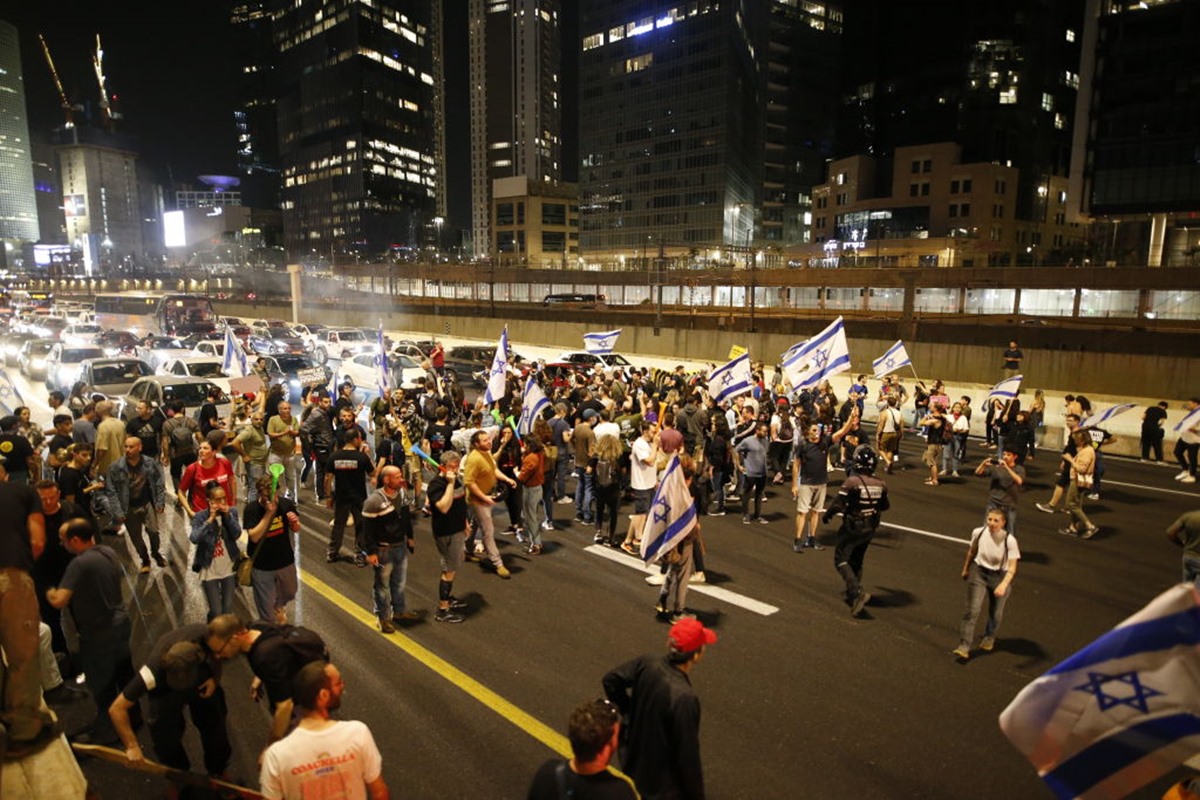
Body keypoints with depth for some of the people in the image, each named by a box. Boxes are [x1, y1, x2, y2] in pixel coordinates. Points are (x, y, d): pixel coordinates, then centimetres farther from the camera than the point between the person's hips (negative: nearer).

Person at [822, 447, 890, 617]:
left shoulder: (852, 481, -21)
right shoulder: (880, 484, -3)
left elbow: (838, 504, -20)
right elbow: (885, 506, 10)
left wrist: (827, 515, -2)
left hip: (852, 528, -6)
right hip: (870, 529, 6)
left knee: (841, 560, 1)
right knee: (856, 561, 21)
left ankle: (858, 592, -16)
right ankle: (853, 596, 30)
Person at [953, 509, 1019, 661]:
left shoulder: (1009, 540, -22)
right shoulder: (978, 533, -13)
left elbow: (1012, 567, -22)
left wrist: (1003, 585, -36)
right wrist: (965, 569, 19)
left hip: (1000, 576, -1)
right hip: (979, 571, 1)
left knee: (996, 613, 14)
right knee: (972, 609, -7)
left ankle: (989, 637, 45)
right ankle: (964, 646, -5)